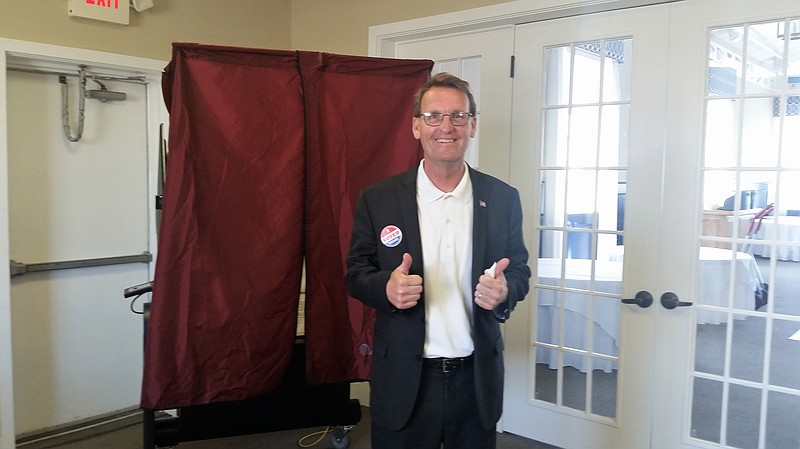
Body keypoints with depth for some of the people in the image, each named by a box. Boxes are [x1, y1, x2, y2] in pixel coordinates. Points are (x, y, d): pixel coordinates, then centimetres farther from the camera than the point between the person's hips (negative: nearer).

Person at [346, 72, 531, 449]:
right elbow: (356, 273, 1)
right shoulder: (377, 200, -4)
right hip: (403, 382, -1)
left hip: (477, 379, 2)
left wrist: (505, 290, -16)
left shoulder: (503, 199, -1)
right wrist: (386, 288, -21)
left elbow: (519, 269, 7)